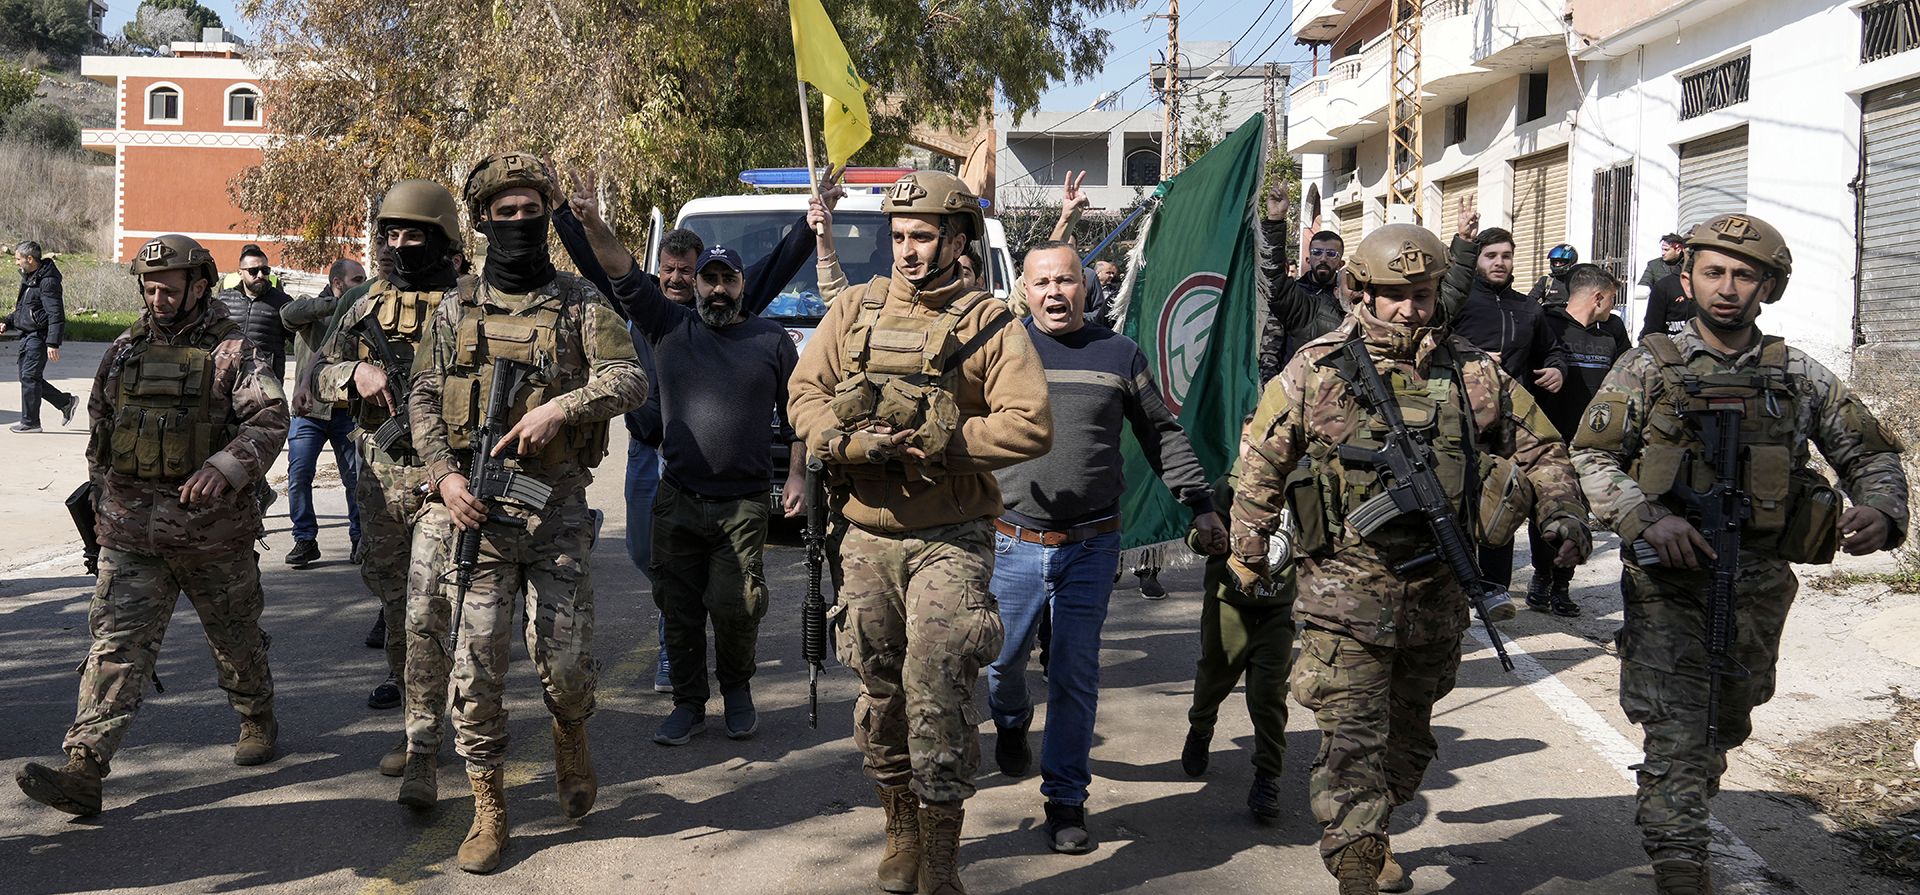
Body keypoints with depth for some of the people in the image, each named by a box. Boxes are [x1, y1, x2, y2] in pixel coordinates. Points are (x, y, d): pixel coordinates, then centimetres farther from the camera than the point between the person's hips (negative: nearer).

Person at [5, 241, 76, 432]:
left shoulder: (48, 281, -16)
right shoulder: (28, 279, 14)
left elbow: (56, 316, -21)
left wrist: (53, 344, -26)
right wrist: (7, 323, 10)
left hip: (39, 337, -10)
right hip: (27, 336, 10)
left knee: (30, 377, -7)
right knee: (27, 377, 12)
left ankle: (30, 422, 1)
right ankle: (66, 403, 22)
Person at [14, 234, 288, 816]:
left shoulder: (232, 352, -4)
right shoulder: (124, 352, 9)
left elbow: (269, 417, -18)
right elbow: (99, 428, 20)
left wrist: (225, 466, -34)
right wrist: (106, 496, 20)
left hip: (213, 532, -3)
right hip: (130, 534, 3)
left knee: (237, 641, 15)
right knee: (116, 646, -7)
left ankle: (258, 722, 40)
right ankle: (82, 770, -13)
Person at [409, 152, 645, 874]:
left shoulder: (579, 303, 4)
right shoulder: (457, 306, 10)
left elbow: (629, 380, -8)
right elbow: (424, 399, 9)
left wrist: (557, 408, -23)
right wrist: (445, 476, -6)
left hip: (557, 505, -1)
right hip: (475, 503, 1)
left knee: (564, 654, -2)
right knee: (475, 659, 0)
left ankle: (571, 735, 33)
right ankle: (488, 808, 11)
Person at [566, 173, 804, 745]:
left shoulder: (772, 342, 7)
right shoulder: (671, 327, 7)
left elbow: (797, 414, 11)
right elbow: (625, 277, -5)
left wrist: (797, 477, 3)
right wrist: (593, 224, -19)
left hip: (745, 504, -1)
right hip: (678, 499, 2)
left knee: (736, 605, -6)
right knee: (679, 607, 6)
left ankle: (736, 690, 19)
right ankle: (688, 703, 20)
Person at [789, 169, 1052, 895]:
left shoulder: (990, 324, -1)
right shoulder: (855, 310, 9)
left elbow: (1030, 425, -11)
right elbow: (804, 393, 6)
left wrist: (934, 445, -17)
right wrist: (855, 444, -13)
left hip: (950, 541, -4)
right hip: (866, 540, 4)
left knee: (934, 685, -11)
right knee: (880, 691, 10)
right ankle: (900, 831, 27)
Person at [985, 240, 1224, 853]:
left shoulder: (1119, 354, 6)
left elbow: (1163, 435, 14)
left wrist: (1200, 504, 12)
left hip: (1091, 547, 0)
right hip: (1012, 543, 0)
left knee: (1075, 676, 3)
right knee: (1002, 660, 10)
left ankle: (1066, 799, 14)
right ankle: (1011, 723, 44)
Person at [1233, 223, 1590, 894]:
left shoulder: (1472, 372, 2)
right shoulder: (1315, 370, -4)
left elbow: (1538, 448, 12)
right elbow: (1262, 462, 4)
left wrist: (1564, 514, -3)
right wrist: (1247, 550, 8)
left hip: (1437, 590, 4)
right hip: (1345, 589, -4)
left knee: (1409, 733, 19)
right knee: (1351, 739, -8)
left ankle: (1374, 831, 40)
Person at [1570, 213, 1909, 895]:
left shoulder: (1799, 377, 5)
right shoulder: (1650, 367, -2)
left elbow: (1871, 454, 10)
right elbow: (1591, 457, -3)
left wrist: (1881, 510, -13)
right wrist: (1649, 520, -20)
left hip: (1758, 587, 4)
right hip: (1668, 580, -3)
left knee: (1725, 727, 20)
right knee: (1677, 732, -11)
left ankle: (1681, 822, 43)